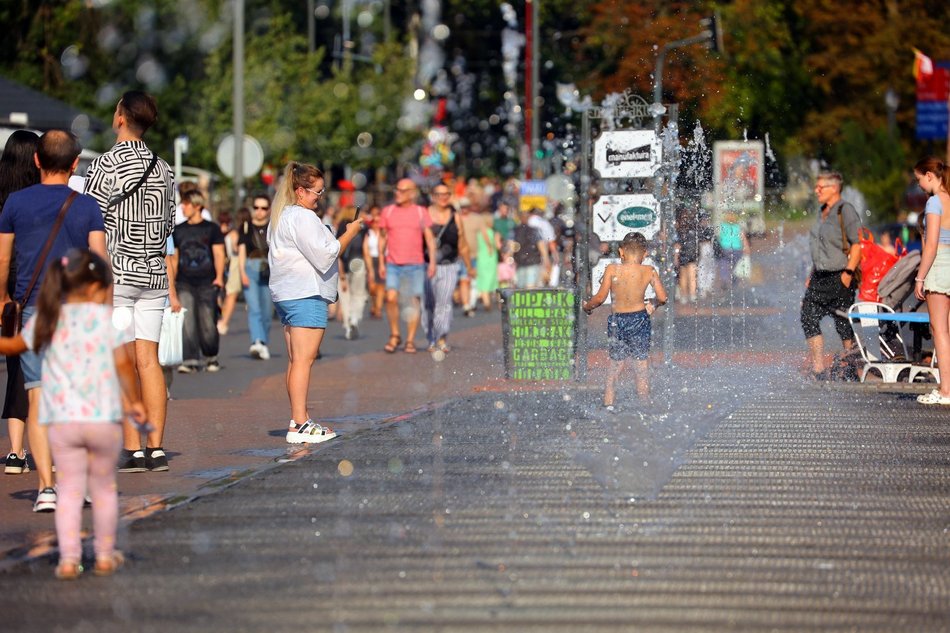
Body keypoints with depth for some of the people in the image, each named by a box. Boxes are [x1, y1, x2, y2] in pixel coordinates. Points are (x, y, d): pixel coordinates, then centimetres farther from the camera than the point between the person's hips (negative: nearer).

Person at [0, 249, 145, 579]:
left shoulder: (46, 319, 5)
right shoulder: (106, 317, -4)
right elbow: (123, 364, -8)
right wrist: (135, 401, 3)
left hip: (61, 421, 2)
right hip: (103, 418, -2)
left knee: (69, 490, 7)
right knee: (104, 488, 14)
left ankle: (68, 559, -2)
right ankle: (105, 556, 21)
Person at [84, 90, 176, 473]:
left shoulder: (106, 166, -11)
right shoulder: (163, 169, 8)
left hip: (115, 273, -6)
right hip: (154, 273, 6)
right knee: (149, 361, 6)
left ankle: (133, 451, -7)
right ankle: (156, 448, 4)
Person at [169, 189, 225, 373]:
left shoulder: (211, 228, 5)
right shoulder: (178, 230, 13)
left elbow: (219, 254, 1)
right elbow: (174, 258, 16)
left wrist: (219, 277, -12)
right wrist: (171, 284, 12)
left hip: (207, 283, -2)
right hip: (185, 283, 2)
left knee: (208, 323, -1)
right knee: (187, 322, -10)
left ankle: (211, 358, 19)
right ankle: (190, 361, -12)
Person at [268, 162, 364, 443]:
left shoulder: (281, 216, 20)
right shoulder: (302, 217, -11)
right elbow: (323, 256, -15)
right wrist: (349, 233, -6)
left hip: (285, 294, 11)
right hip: (306, 295, -11)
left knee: (295, 360, 11)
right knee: (303, 359, -12)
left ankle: (301, 419, 14)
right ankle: (299, 425, -15)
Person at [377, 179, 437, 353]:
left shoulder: (421, 212, 5)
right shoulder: (387, 212, 8)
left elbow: (430, 238, 4)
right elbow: (382, 238, 13)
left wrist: (432, 261, -5)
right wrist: (381, 263, 9)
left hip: (415, 265, 0)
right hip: (393, 265, 0)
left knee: (415, 301, -1)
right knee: (391, 298, -15)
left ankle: (410, 340, 8)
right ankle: (394, 335, 2)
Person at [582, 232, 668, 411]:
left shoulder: (612, 270, -8)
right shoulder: (649, 271, -6)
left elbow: (600, 297, -8)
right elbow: (662, 297, -7)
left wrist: (587, 306, 12)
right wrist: (653, 305, 15)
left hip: (617, 320, 1)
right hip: (639, 320, -1)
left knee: (616, 363, 13)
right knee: (642, 363, 9)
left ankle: (608, 403, 5)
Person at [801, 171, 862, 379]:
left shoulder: (845, 211, -9)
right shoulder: (823, 213, 17)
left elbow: (857, 244, -15)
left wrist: (848, 272, -22)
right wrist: (811, 276, 21)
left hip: (839, 278, -9)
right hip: (820, 278, 9)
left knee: (842, 323, -2)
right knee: (808, 317, -1)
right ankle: (818, 371, 0)